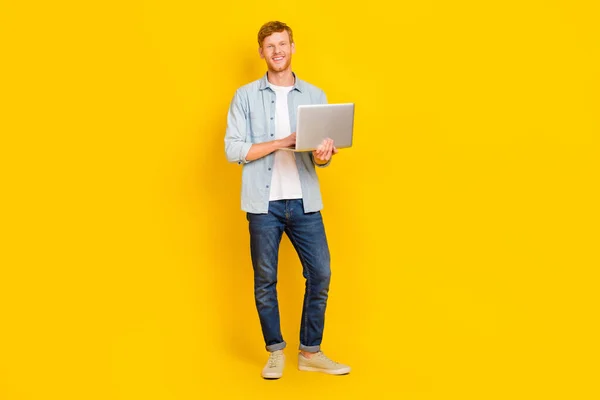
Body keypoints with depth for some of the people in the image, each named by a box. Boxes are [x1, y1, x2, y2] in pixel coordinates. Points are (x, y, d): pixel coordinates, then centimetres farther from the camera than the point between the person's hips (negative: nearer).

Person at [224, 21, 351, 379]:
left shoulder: (315, 95, 9)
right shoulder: (246, 96, 3)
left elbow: (323, 152, 5)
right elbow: (233, 150, -5)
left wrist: (322, 155, -19)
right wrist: (282, 141, -15)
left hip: (305, 201, 2)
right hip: (263, 203, -2)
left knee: (320, 274, 0)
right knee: (265, 280, 4)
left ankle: (311, 352, 16)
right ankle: (276, 352, 21)